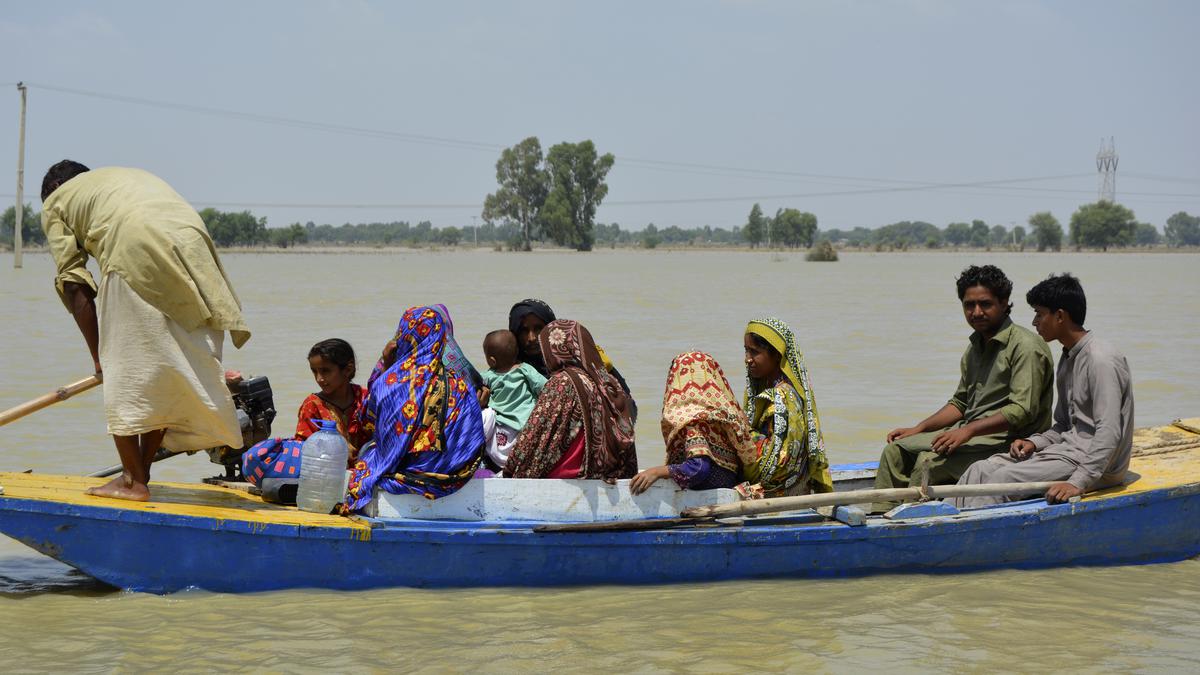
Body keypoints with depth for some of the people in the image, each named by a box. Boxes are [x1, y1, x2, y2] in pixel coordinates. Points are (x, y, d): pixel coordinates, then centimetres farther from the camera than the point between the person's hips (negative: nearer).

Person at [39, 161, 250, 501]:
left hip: (136, 255, -5)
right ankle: (140, 471, 23)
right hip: (195, 248, 5)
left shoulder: (56, 201, 25)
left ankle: (133, 481, 12)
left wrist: (98, 355, 15)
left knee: (123, 373, 8)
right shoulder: (133, 175, 40)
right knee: (168, 372, 16)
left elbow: (74, 285, 13)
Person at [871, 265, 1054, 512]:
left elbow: (1022, 410, -22)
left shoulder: (1026, 347, -13)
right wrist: (918, 429, 11)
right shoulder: (975, 348, 15)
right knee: (896, 449, 0)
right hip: (970, 433, 9)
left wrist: (969, 430, -26)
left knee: (929, 461, -28)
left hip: (1006, 441, -9)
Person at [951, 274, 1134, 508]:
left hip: (1096, 463, -9)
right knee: (982, 470, -6)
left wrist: (1079, 482, -31)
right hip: (1070, 449, 9)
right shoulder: (1068, 358, 16)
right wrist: (1035, 442, 3)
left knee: (1004, 479, -24)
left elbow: (1109, 432, -24)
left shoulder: (1101, 360, -16)